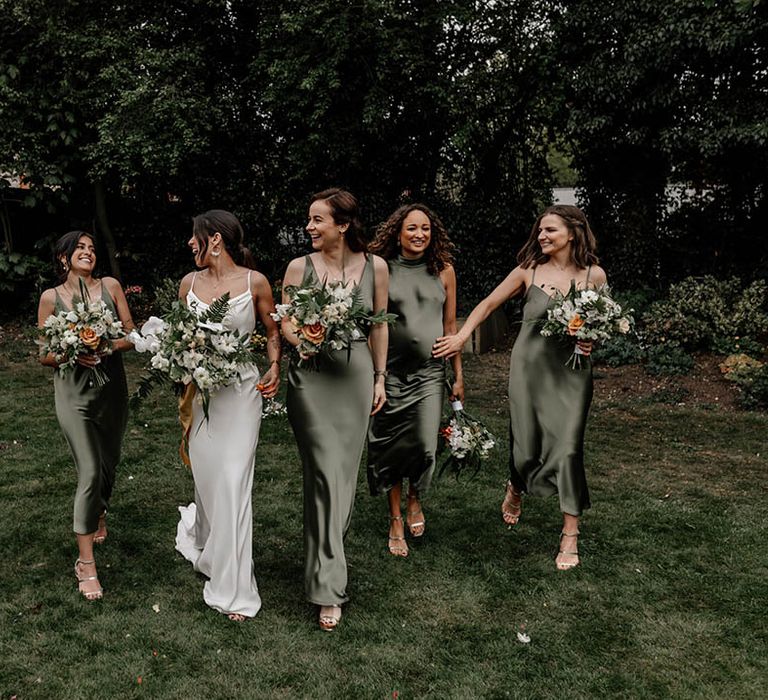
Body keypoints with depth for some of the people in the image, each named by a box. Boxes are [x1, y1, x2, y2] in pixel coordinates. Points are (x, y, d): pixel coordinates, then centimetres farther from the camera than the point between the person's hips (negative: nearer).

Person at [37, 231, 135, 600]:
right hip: (74, 392, -3)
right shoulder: (51, 298, -2)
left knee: (109, 461, 18)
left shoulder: (111, 286, 1)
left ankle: (99, 513, 51)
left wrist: (108, 347, -18)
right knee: (89, 471, -11)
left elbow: (131, 335, 2)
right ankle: (85, 563, -3)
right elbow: (44, 355, 1)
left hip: (112, 387, 3)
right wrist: (72, 354, -19)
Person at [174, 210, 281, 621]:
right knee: (206, 476, 7)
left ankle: (233, 589, 5)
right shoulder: (189, 283, 7)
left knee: (233, 481, -6)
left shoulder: (254, 282, -3)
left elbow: (272, 331, 6)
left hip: (241, 390, -3)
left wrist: (275, 367, -10)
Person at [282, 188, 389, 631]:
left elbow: (379, 325, 10)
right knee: (327, 474, -7)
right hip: (312, 376, -2)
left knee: (346, 474, 8)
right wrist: (306, 339, -18)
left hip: (356, 374, 2)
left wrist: (380, 378, 11)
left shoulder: (375, 267, 1)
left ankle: (325, 557, 31)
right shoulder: (300, 267, -3)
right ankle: (329, 587, -1)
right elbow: (285, 324, 3)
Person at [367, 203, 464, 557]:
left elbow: (450, 325, 9)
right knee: (390, 445, 5)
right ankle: (395, 519, 24)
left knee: (425, 447, -5)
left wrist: (459, 375, 9)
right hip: (389, 371, -1)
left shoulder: (443, 271, 4)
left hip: (429, 371, 1)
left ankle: (415, 500, 28)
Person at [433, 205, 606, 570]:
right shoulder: (529, 271, -1)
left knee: (568, 447, -6)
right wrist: (461, 336, -1)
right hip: (529, 365, 0)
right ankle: (515, 487, 42)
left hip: (571, 370, 0)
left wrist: (592, 341, -9)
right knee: (526, 446, 4)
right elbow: (489, 303, 6)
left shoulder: (594, 275, 0)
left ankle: (570, 536, 6)